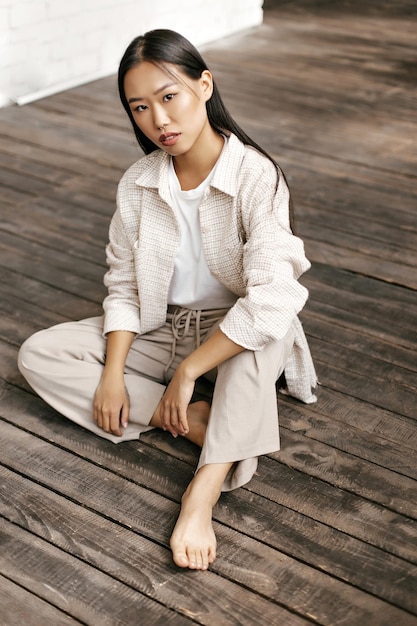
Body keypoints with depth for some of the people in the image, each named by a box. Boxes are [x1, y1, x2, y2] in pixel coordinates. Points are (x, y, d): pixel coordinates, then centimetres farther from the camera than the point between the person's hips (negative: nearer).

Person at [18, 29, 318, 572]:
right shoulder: (138, 184, -7)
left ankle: (203, 492, -38)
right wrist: (112, 374, -13)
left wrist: (188, 370, -27)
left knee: (264, 332, -40)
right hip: (160, 330, 5)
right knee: (37, 355, -11)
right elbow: (123, 287, 0)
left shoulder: (256, 176, -22)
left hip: (236, 338, -5)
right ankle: (193, 418, -19)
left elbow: (270, 301, -32)